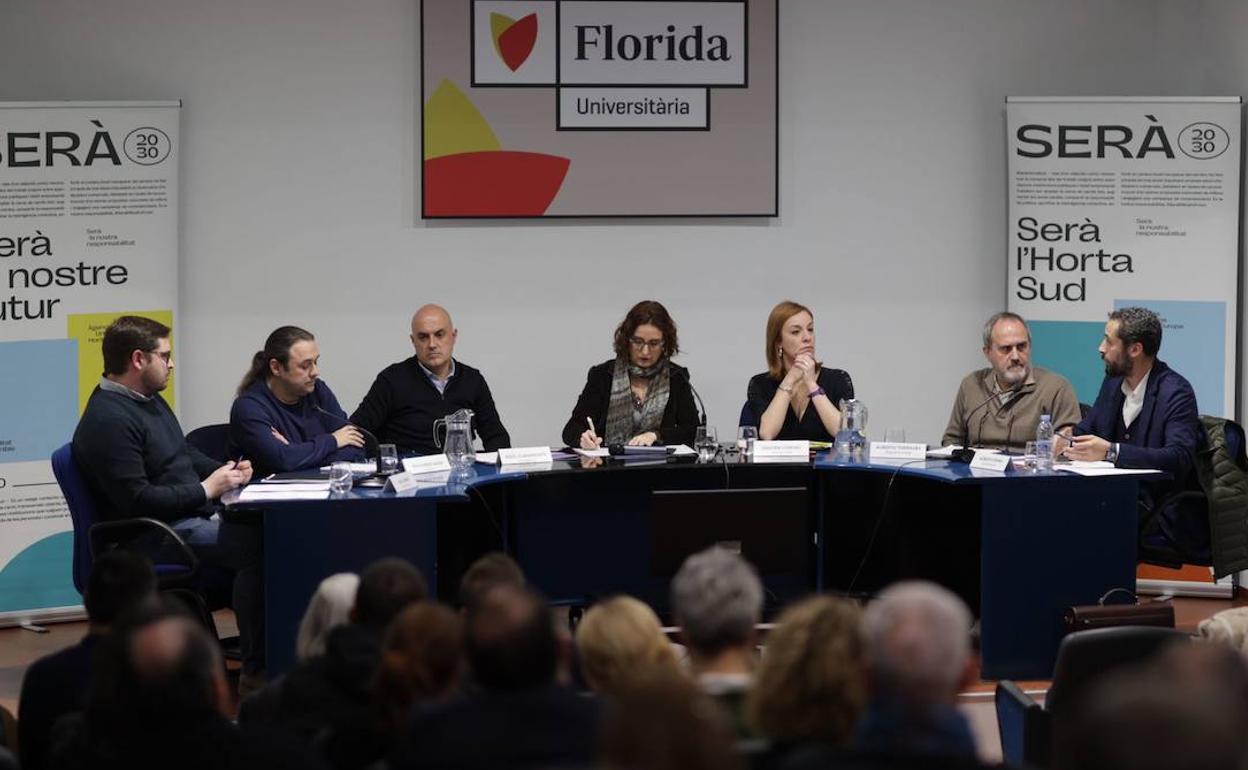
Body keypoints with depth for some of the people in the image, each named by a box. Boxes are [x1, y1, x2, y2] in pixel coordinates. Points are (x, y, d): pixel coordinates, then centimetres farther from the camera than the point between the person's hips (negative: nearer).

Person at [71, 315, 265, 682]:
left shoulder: (150, 400, 15)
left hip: (193, 516, 10)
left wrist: (226, 470, 9)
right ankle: (255, 671, -19)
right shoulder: (109, 420, -17)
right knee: (255, 545, -26)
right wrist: (206, 489, -14)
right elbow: (136, 501, -22)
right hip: (151, 538, -10)